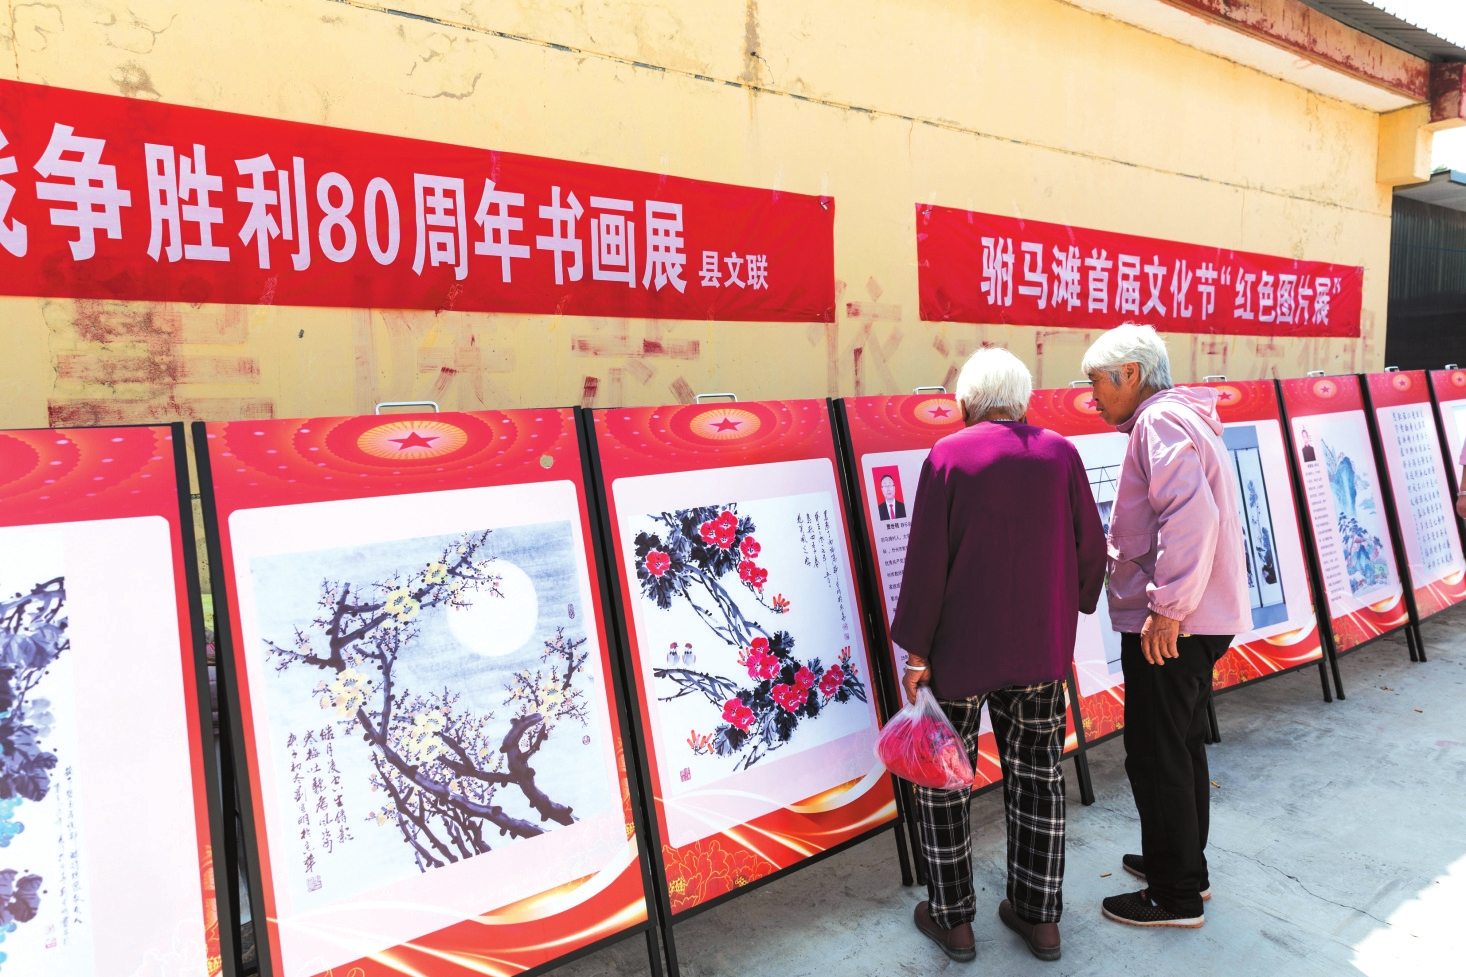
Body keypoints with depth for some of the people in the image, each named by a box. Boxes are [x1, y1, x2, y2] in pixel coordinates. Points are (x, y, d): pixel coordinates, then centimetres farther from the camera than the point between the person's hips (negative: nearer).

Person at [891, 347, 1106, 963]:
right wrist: (1070, 612, 21)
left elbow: (926, 560, -12)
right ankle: (1039, 916, 26)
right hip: (1042, 648, 4)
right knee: (1038, 774, 15)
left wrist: (916, 651, -6)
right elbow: (1091, 550, 4)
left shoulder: (948, 456, -10)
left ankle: (953, 918, 21)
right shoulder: (1061, 454, 0)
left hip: (960, 648, -3)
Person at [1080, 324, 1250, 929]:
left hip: (1168, 627, -11)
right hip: (1200, 621, 11)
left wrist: (1166, 608, -25)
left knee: (1156, 756, 0)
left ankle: (1174, 896, 14)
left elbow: (1191, 515, -26)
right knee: (1181, 746, 20)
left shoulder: (1161, 420, -14)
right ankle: (1184, 866, 35)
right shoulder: (1183, 421, 19)